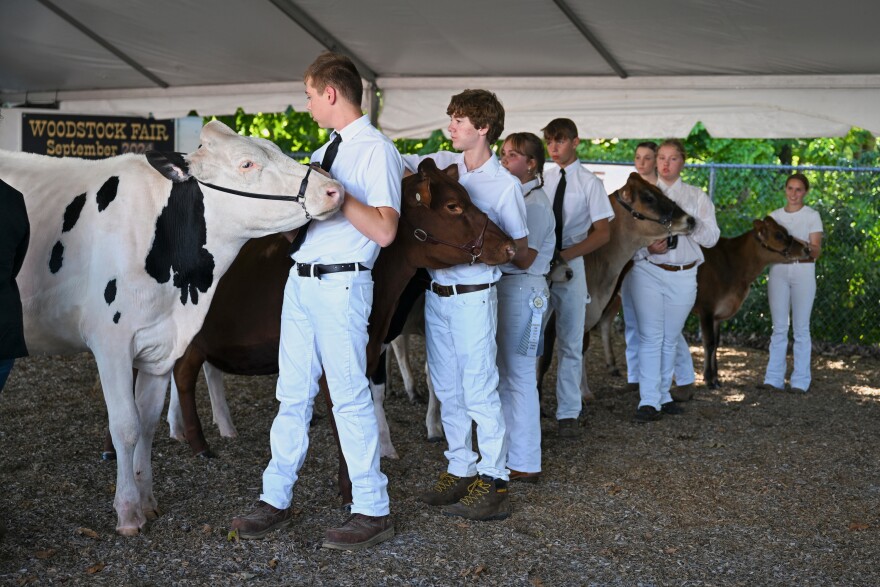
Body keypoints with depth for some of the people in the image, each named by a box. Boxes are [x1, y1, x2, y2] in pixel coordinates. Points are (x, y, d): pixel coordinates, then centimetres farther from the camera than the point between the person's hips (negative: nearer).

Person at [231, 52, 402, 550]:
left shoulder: (377, 150, -9)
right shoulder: (327, 152, 16)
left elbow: (384, 231, -17)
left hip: (341, 285, -8)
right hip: (302, 281, 8)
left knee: (351, 397, -2)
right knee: (293, 396, 13)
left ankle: (374, 512, 9)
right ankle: (277, 501, 23)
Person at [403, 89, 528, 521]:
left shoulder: (505, 185, -7)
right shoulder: (442, 164, 7)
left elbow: (521, 253, -3)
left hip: (473, 296, -6)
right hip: (436, 294, 6)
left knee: (479, 392, -4)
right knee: (447, 391, 12)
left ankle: (493, 483, 3)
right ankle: (460, 471, 23)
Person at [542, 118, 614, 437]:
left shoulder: (589, 183, -1)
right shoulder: (542, 180, 7)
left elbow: (602, 233, -4)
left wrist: (563, 255, -15)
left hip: (570, 266, -2)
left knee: (571, 345, 5)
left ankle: (568, 414, 14)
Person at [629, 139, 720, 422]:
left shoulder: (697, 196, 10)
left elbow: (711, 237, 4)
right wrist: (648, 247, -16)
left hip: (683, 275, 2)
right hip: (648, 271, -2)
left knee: (670, 339, 9)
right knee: (650, 337, -8)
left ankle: (662, 395, 20)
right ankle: (649, 401, -7)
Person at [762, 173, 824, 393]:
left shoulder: (812, 216, 2)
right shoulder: (775, 215, 12)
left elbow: (816, 252, -4)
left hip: (803, 271, -3)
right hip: (778, 270, 3)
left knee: (801, 328, -2)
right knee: (779, 327, 3)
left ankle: (800, 381, 3)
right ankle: (773, 379, 7)